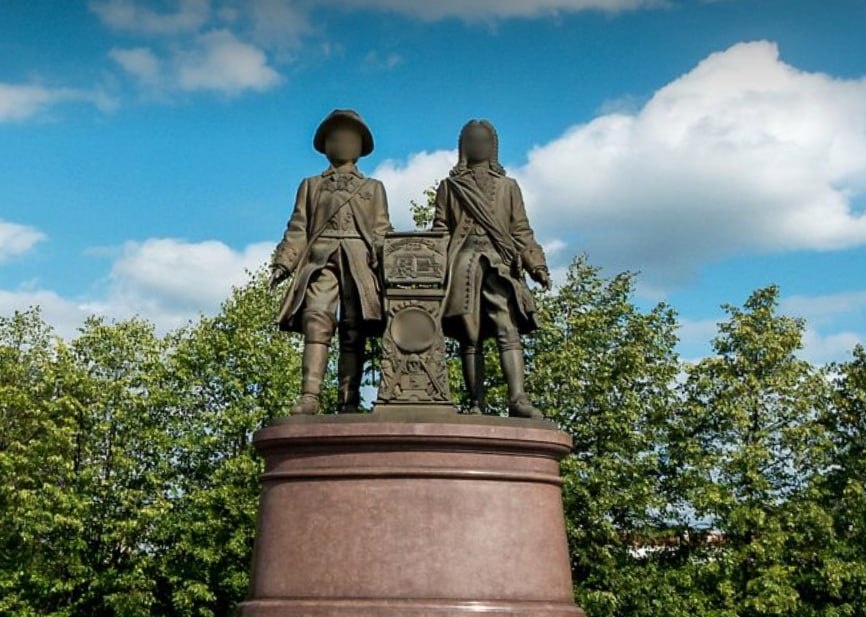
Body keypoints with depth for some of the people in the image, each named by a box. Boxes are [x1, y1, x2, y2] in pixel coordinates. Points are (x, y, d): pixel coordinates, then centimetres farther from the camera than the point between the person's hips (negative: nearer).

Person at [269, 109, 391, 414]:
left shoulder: (373, 188, 26)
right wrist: (283, 263, 1)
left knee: (354, 331, -10)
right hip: (321, 258, 0)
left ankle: (349, 403, -13)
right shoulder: (311, 185, 26)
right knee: (317, 321, -21)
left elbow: (382, 231, 15)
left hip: (360, 261, 1)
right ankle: (309, 397, -31)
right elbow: (298, 228, 17)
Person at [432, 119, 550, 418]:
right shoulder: (449, 187, 18)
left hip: (500, 265, 0)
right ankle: (476, 404, -5)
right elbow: (440, 230, 12)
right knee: (470, 337, -4)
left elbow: (521, 230, 16)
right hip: (463, 265, 0)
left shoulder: (507, 186, 21)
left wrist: (537, 265, 4)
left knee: (508, 330, -15)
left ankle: (518, 399, -26)